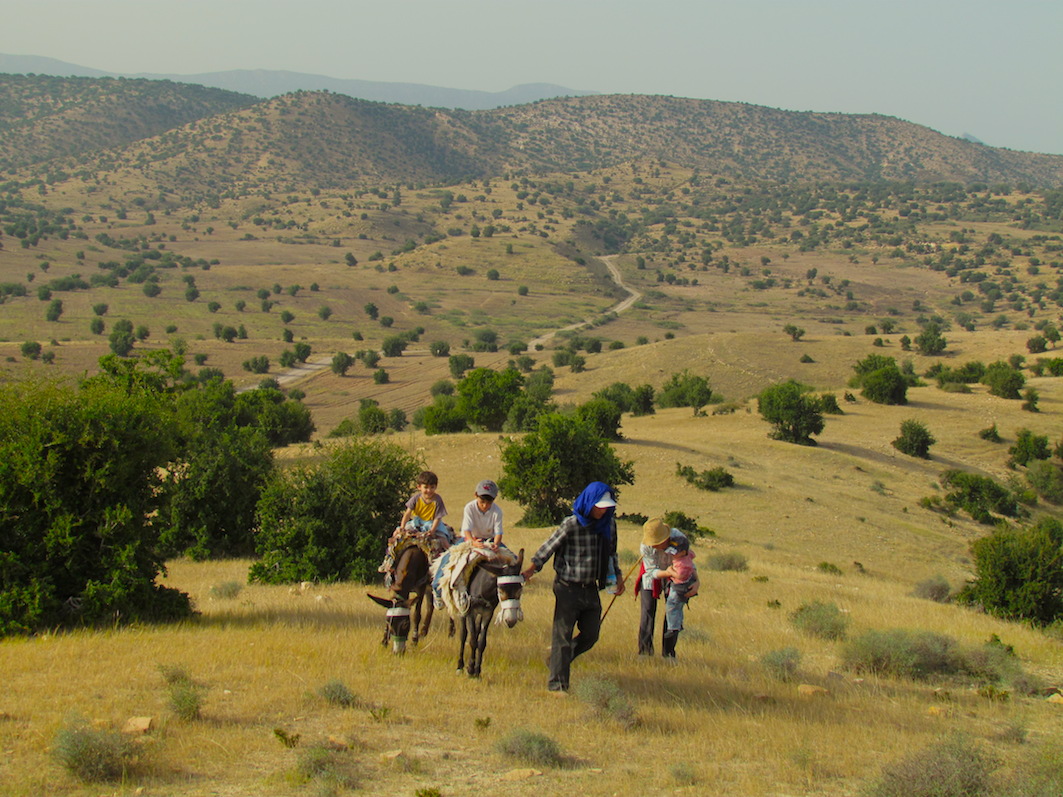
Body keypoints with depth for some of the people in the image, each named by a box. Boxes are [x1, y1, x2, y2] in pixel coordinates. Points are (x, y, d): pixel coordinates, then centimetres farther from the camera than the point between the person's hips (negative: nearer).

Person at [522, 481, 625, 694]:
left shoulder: (608, 523, 4)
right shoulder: (571, 524, -14)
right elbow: (549, 547, -10)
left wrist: (618, 576, 16)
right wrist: (530, 570, -16)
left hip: (591, 588, 6)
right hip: (568, 588, -6)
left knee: (590, 635, 8)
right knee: (563, 635, -1)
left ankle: (558, 658, 32)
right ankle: (557, 684, 6)